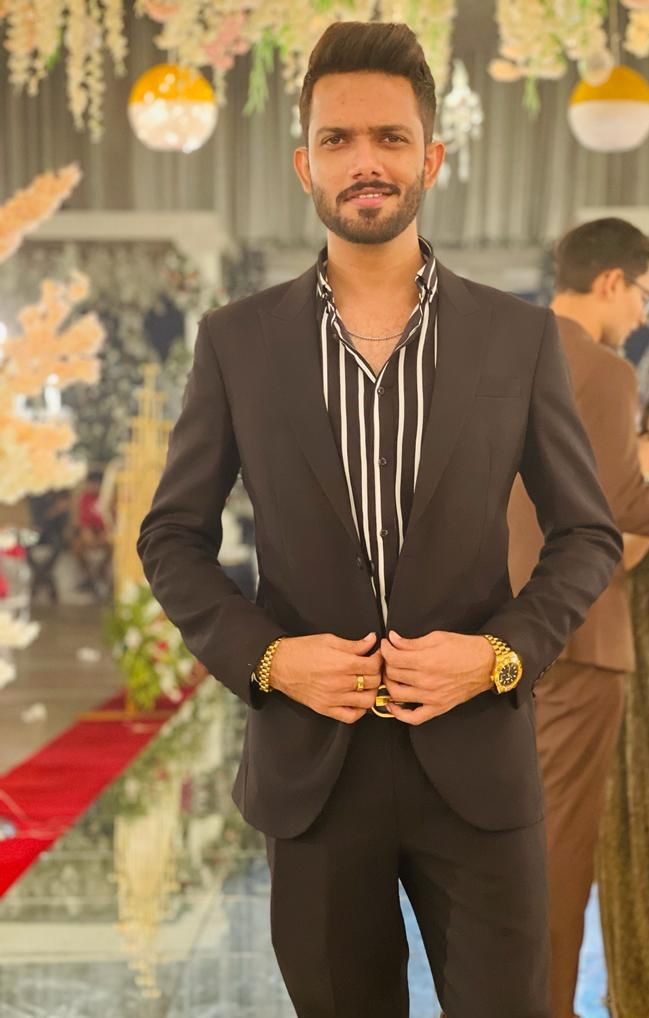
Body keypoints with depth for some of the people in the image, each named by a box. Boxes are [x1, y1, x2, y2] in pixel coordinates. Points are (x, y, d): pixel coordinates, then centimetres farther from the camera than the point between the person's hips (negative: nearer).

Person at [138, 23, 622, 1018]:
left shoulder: (520, 337, 0)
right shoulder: (236, 341, 0)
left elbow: (589, 533, 5)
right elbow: (172, 537, 6)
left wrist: (502, 654, -11)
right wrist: (263, 656, -10)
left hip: (476, 758, 0)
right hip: (310, 760, 1)